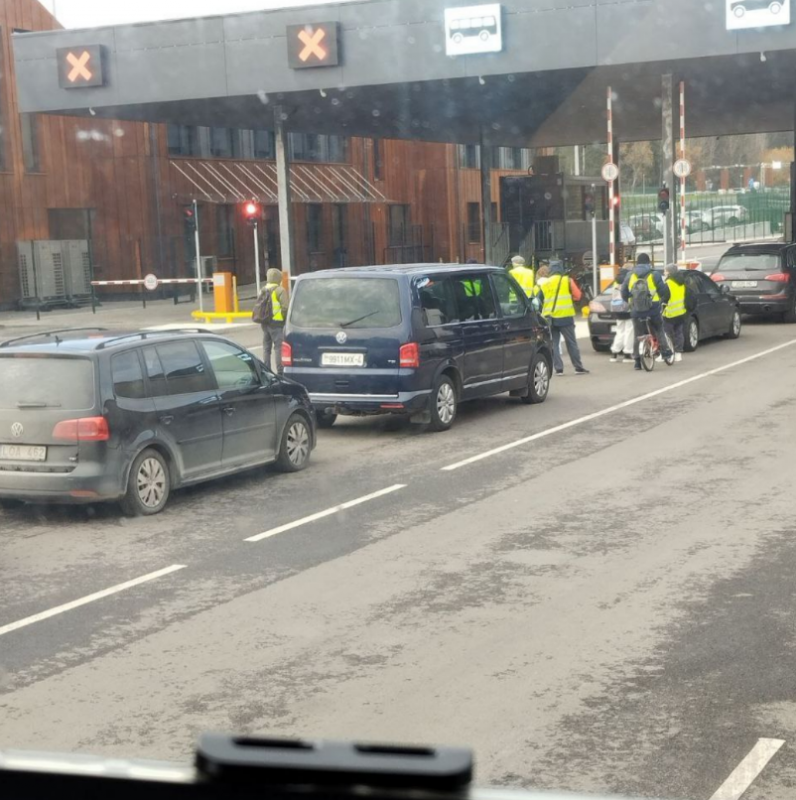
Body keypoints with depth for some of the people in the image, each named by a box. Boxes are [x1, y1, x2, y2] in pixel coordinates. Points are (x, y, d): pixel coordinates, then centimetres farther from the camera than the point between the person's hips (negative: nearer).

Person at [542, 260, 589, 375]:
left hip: (550, 317, 2)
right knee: (571, 343, 4)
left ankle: (558, 368, 0)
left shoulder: (546, 283, 3)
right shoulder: (567, 281, -3)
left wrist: (544, 313, 11)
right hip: (565, 316, -2)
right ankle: (578, 367, 5)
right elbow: (577, 295, 0)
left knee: (553, 343, 6)